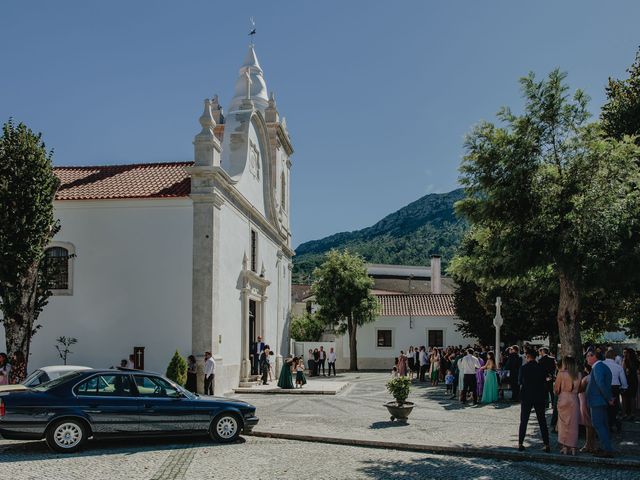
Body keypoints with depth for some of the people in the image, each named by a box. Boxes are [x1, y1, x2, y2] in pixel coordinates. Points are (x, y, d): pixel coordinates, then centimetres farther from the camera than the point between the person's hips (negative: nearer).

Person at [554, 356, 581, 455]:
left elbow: (556, 389, -1)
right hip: (574, 400, 3)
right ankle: (573, 447, 9)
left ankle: (565, 447, 6)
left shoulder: (561, 374, -9)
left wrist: (557, 393, 19)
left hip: (563, 399, -3)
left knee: (563, 423, 6)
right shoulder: (578, 375, 1)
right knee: (573, 424, 8)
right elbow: (579, 389, 9)